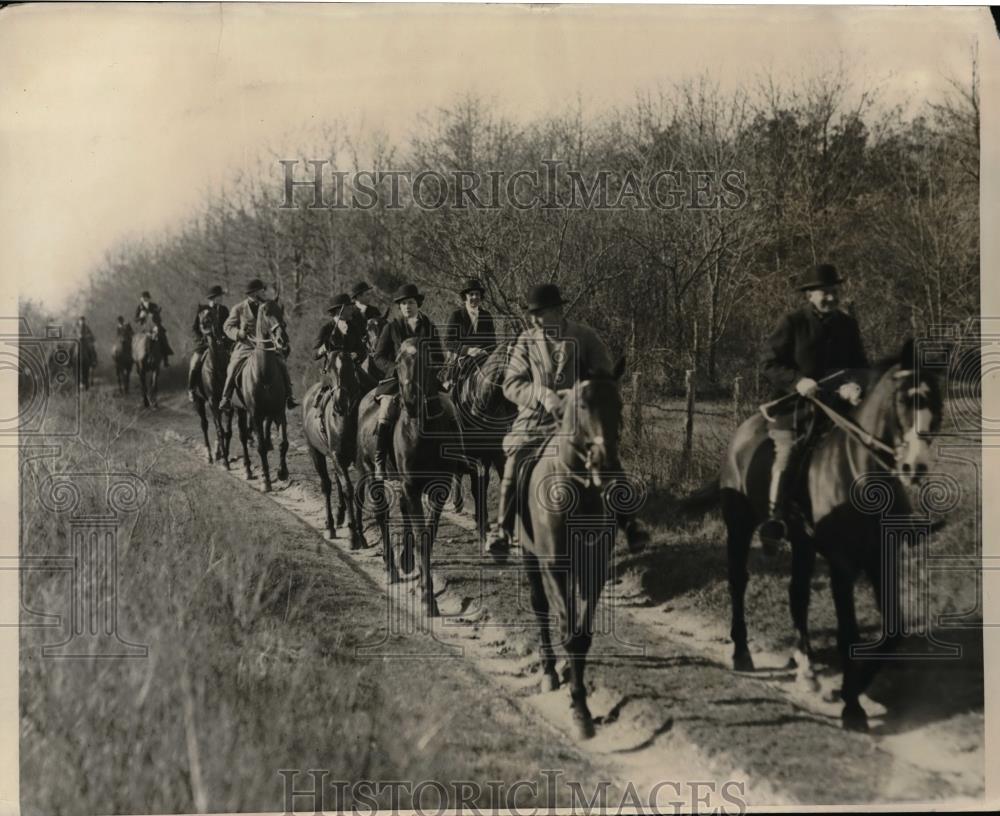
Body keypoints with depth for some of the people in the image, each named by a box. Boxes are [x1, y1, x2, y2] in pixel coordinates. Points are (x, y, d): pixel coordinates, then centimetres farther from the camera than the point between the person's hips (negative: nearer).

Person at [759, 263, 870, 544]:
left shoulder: (847, 324, 10)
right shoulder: (792, 323, -2)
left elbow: (859, 364, 13)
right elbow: (770, 364, -4)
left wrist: (853, 384, -10)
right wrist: (797, 381, -21)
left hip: (837, 402, 4)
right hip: (794, 404, -4)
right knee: (785, 457, -13)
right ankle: (775, 518, -11)